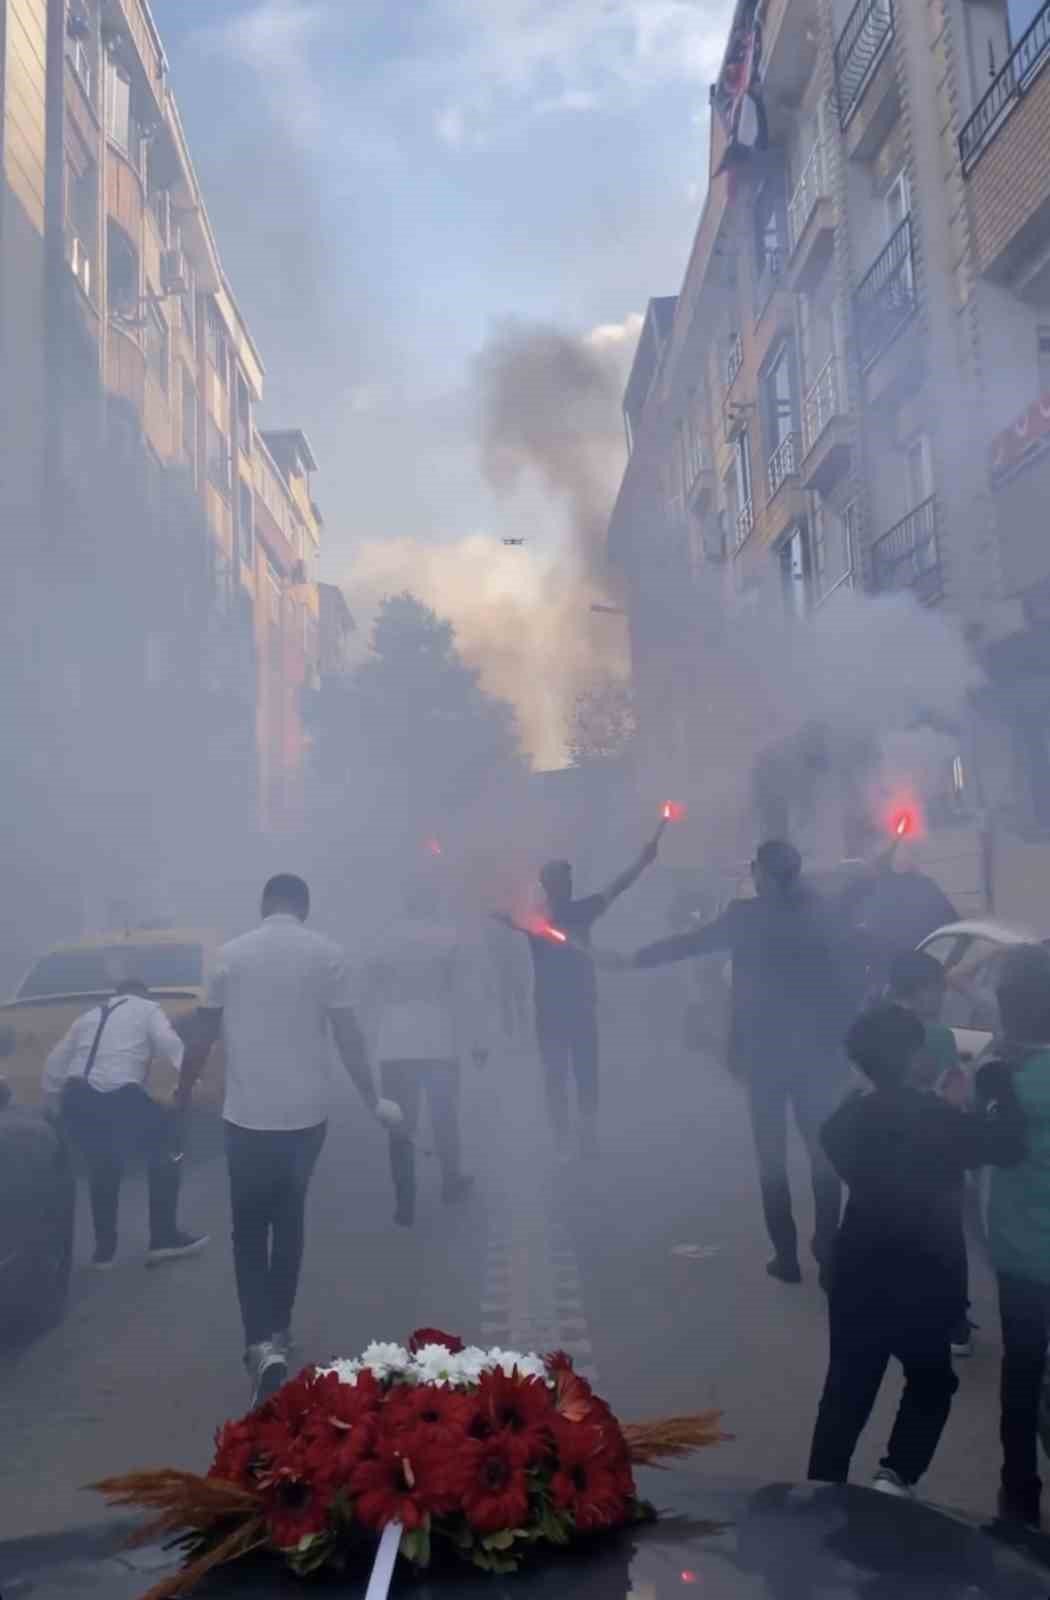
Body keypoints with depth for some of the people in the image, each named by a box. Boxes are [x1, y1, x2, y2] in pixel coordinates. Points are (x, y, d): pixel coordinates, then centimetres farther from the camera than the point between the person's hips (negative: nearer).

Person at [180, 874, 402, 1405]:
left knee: (249, 1229, 8)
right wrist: (374, 1102, 6)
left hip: (246, 1115, -1)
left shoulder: (231, 953, -1)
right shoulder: (326, 953, -4)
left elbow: (204, 1033, 2)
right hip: (305, 1113, 1)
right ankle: (277, 1329, 29)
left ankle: (263, 1343, -7)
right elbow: (347, 1035, -4)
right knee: (288, 1221, 19)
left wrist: (183, 1091, 16)